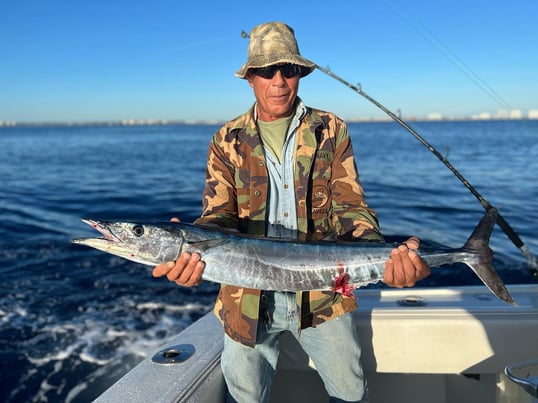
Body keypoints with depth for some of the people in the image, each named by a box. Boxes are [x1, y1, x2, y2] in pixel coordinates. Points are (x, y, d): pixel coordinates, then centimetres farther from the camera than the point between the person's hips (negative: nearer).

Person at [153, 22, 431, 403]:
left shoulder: (331, 131, -1)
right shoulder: (227, 141, 0)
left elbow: (349, 207, -7)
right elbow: (219, 215, -7)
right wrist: (194, 251, -31)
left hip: (321, 293, 0)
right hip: (248, 298, 1)